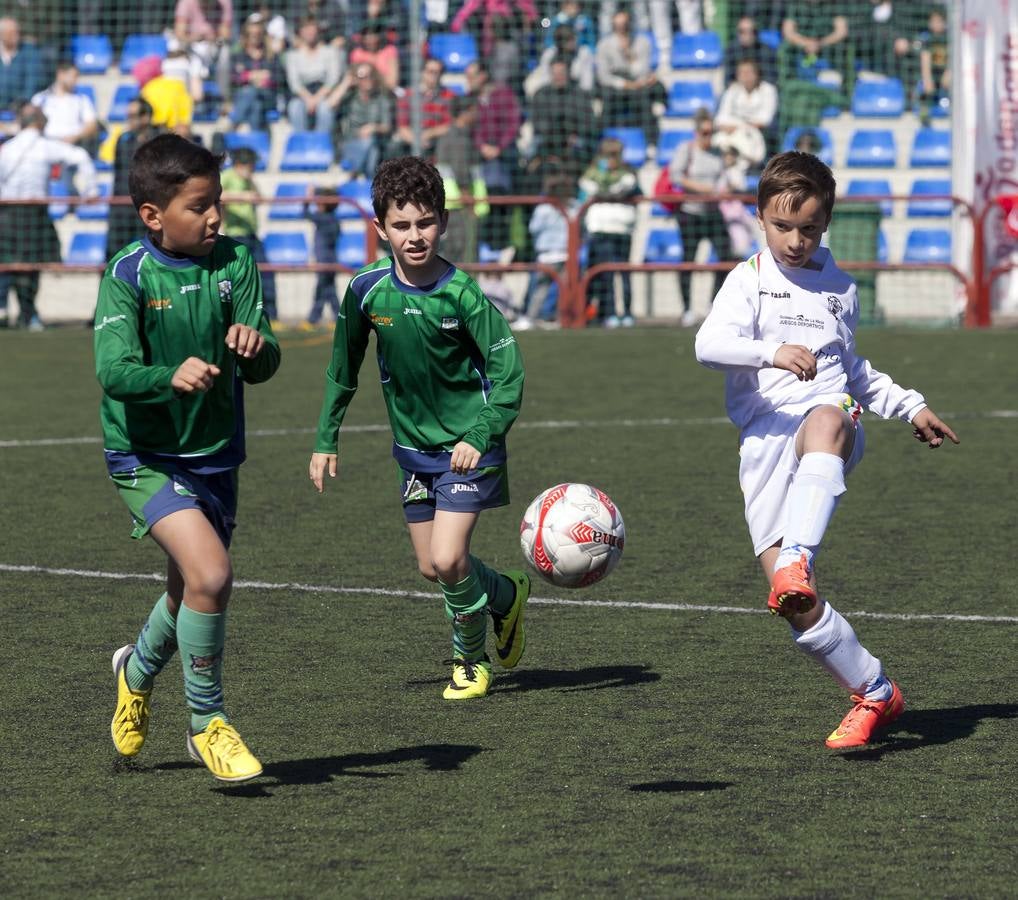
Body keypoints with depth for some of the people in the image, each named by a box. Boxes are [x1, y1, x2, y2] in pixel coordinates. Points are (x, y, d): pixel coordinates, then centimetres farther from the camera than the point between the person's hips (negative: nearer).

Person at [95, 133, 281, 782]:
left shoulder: (235, 263, -5)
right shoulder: (128, 274, -15)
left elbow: (264, 368, -8)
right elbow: (113, 372, -25)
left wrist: (255, 346, -31)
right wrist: (171, 377, -43)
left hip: (215, 454, 5)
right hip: (146, 457, -5)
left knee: (192, 594, 17)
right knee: (211, 574, -22)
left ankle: (139, 668, 51)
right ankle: (208, 723, -3)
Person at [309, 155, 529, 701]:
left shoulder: (460, 292, -18)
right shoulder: (366, 290, -7)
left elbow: (507, 366, -15)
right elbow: (343, 369, 8)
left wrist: (480, 436, -23)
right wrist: (326, 440, 10)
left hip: (468, 445, -5)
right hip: (413, 445, 5)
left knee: (447, 559, -15)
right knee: (431, 568, 10)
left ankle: (470, 657, 10)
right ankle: (506, 596, 40)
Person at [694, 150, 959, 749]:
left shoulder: (841, 289, 21)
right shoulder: (750, 281, 7)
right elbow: (709, 344, -13)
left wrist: (910, 406, 33)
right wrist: (771, 352, -29)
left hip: (830, 416, 1)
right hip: (764, 440, -1)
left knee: (826, 424, -42)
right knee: (794, 606, -12)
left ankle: (798, 560, -58)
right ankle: (874, 693, 5)